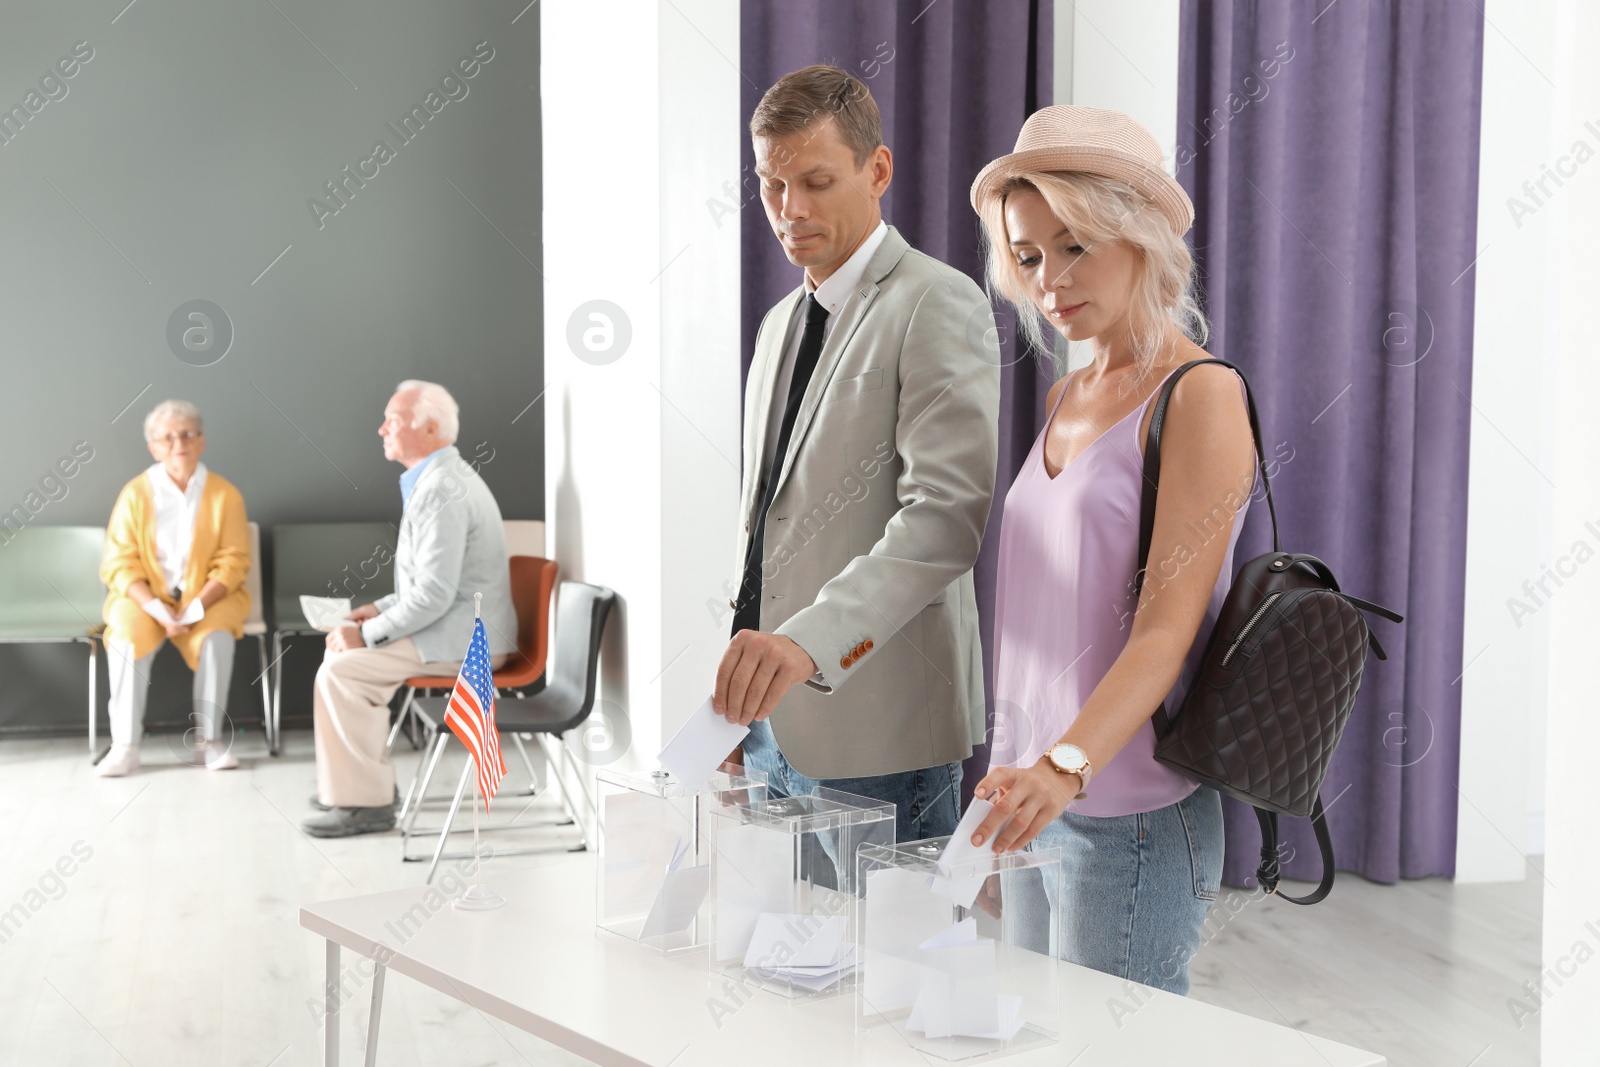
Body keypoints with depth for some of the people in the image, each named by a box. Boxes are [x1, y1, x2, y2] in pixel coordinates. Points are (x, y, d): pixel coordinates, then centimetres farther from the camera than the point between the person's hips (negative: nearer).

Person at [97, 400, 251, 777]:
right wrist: (158, 610, -21)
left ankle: (211, 739, -20)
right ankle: (125, 746, -24)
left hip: (208, 597, 0)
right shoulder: (135, 493, -3)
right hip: (145, 597, 0)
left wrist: (196, 607, -20)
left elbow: (233, 562, -5)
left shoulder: (225, 494, -4)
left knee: (217, 637, -32)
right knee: (126, 636, -30)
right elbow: (119, 564, -6)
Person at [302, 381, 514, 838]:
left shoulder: (442, 491, -21)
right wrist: (381, 609, 11)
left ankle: (365, 802, -4)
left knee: (341, 671, -14)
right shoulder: (441, 478, 14)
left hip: (463, 640, -11)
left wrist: (368, 634, -17)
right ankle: (369, 782, 22)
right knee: (342, 647, 16)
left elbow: (434, 594, -25)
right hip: (461, 628, 11)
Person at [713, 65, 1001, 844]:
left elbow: (946, 514, -21)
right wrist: (741, 698, 15)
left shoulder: (938, 305, -8)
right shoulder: (782, 322, 19)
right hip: (773, 722, 8)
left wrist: (810, 641, -33)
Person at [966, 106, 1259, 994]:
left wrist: (1067, 765, -31)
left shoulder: (1201, 395, -9)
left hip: (1132, 819, -7)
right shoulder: (1067, 397, 14)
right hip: (1042, 803, 7)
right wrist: (1009, 775, 13)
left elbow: (1165, 629, -18)